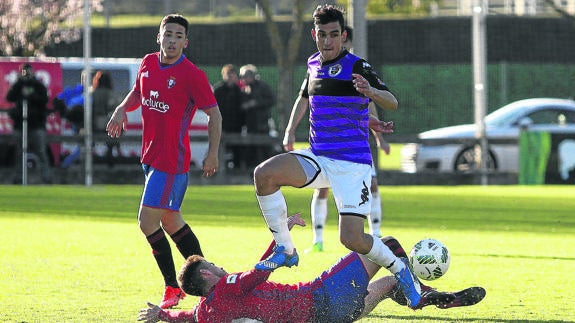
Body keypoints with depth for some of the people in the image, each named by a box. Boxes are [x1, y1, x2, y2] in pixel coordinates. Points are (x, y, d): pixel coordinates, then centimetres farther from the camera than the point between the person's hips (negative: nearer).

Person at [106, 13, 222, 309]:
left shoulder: (192, 75, -13)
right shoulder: (147, 63, 6)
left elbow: (214, 114, -8)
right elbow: (138, 91, 25)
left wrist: (212, 154, -13)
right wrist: (122, 109, 5)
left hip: (172, 160, -8)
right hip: (150, 156, 8)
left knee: (147, 220, -13)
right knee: (169, 220, 16)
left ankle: (173, 286, -1)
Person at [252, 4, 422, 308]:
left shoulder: (355, 66, -10)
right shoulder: (314, 64, 11)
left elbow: (392, 103, -19)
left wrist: (372, 91, -40)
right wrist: (290, 131, 19)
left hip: (352, 162, -6)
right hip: (317, 157, 6)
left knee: (352, 239, -16)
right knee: (264, 174, -18)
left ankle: (400, 270, 11)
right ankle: (285, 250, -6)